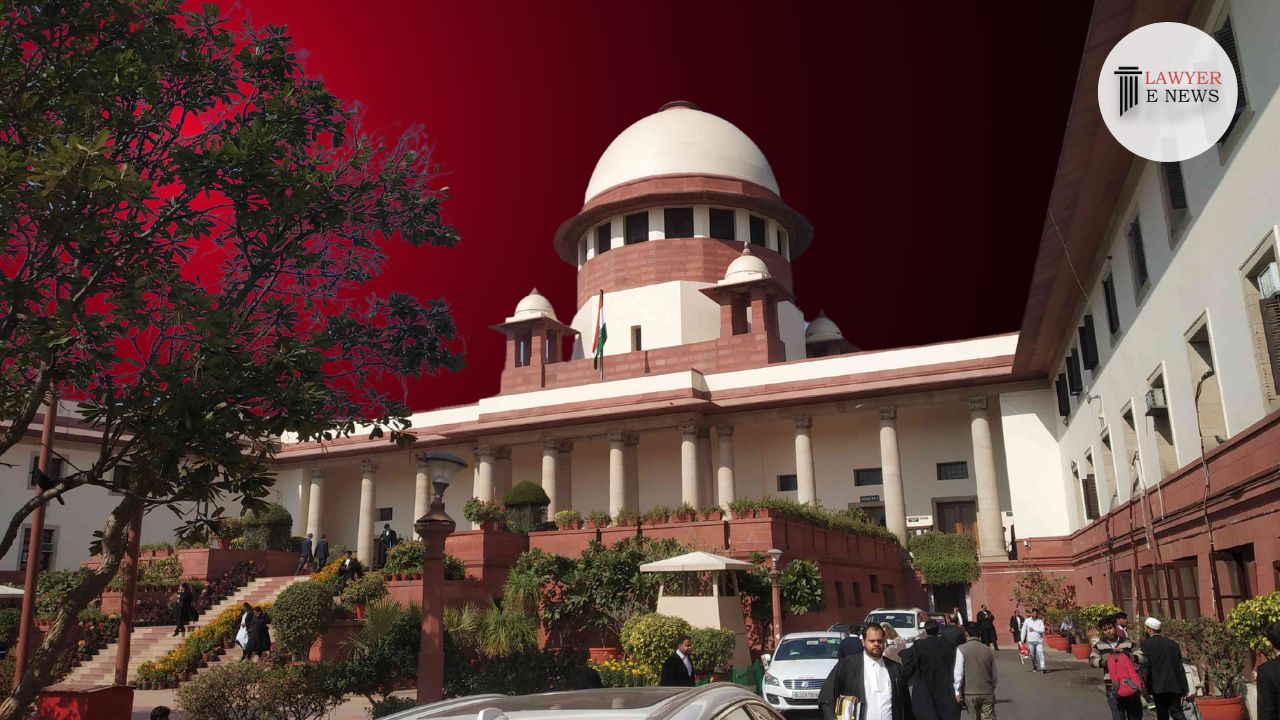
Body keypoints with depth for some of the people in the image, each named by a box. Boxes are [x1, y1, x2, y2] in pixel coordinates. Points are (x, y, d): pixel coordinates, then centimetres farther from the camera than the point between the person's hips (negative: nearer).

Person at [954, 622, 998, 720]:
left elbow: (958, 673, -12)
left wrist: (957, 692, -3)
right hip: (987, 693, 2)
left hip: (970, 693, -2)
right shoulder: (988, 650, 1)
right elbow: (994, 674, 9)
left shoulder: (961, 649, -9)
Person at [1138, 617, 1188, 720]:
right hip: (1174, 685, 4)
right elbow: (1180, 667, 11)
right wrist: (1184, 687, 14)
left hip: (1158, 685, -4)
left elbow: (1145, 665, -11)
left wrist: (1144, 684, -13)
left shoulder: (1145, 643, -3)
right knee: (1176, 711, 3)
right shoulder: (1173, 643, 10)